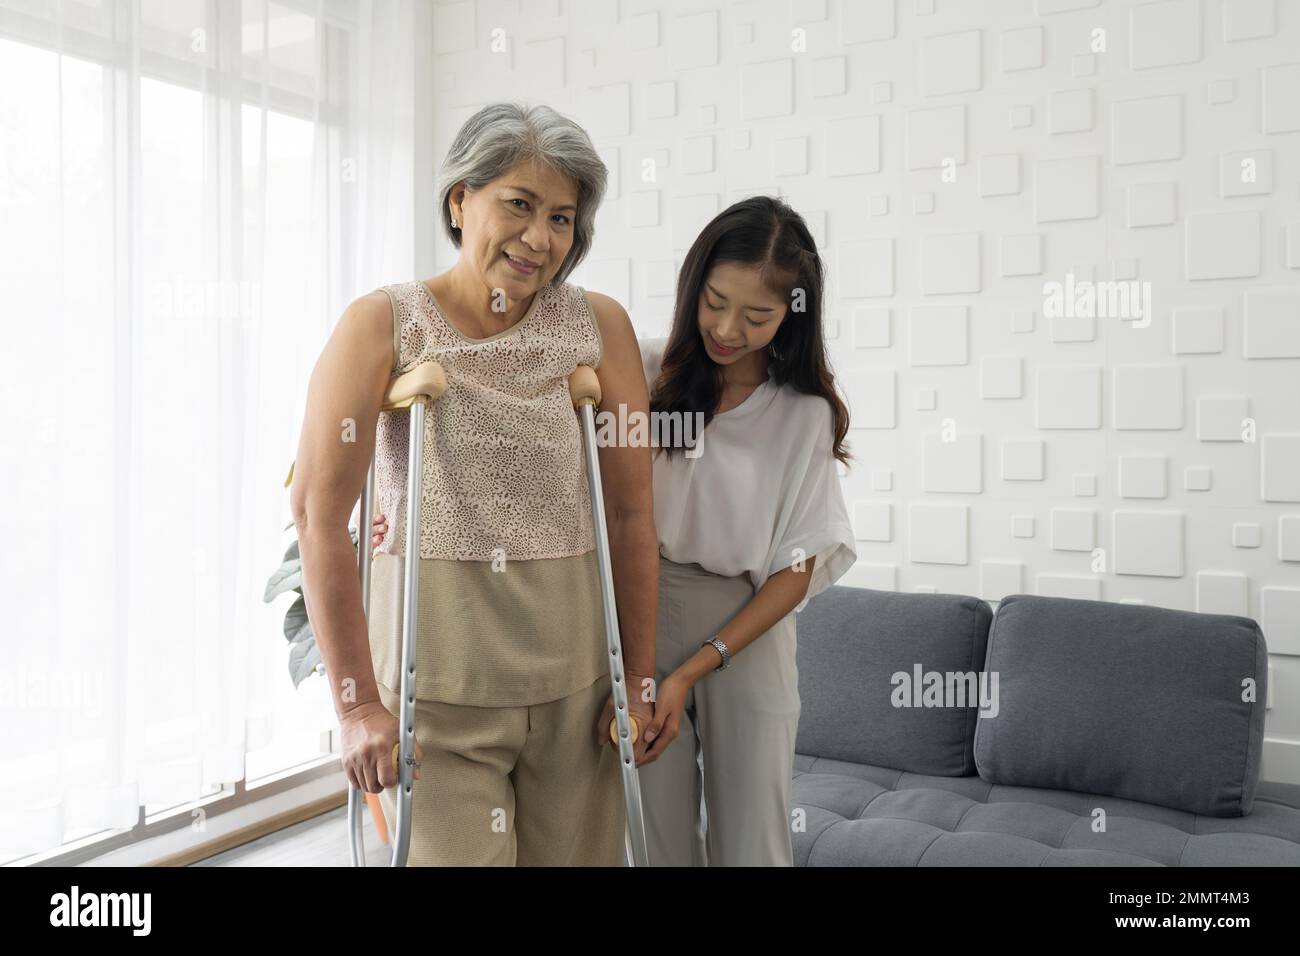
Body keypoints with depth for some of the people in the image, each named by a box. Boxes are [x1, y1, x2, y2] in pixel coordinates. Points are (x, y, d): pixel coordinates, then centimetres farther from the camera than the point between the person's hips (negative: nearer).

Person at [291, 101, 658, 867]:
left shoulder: (600, 327, 0)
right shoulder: (385, 325, -5)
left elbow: (633, 513, 0)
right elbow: (320, 513, -11)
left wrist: (640, 678, 0)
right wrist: (358, 703, -13)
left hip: (571, 672, 2)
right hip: (436, 679, -2)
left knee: (579, 854, 10)